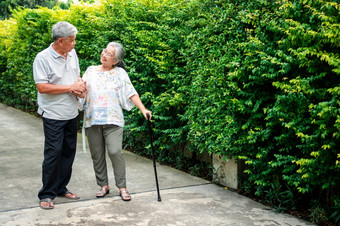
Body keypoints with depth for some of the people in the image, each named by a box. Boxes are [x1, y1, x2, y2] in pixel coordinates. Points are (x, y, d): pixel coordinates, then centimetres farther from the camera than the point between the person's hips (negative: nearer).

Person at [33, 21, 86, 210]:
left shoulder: (72, 54, 7)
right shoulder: (43, 58, -15)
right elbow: (42, 87, -21)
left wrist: (80, 85, -3)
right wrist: (71, 87, -18)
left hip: (71, 114, 7)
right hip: (53, 115, -7)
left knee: (69, 152, 12)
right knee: (53, 153, -4)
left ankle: (61, 187, 26)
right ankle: (47, 194, 8)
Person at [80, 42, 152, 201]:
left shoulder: (120, 73, 6)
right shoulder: (91, 70, 13)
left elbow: (131, 94, 2)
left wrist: (142, 109, -9)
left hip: (112, 121, -3)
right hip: (92, 120, 3)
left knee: (115, 152, -13)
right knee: (97, 155, 5)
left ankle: (122, 187, -2)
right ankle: (103, 185, 18)